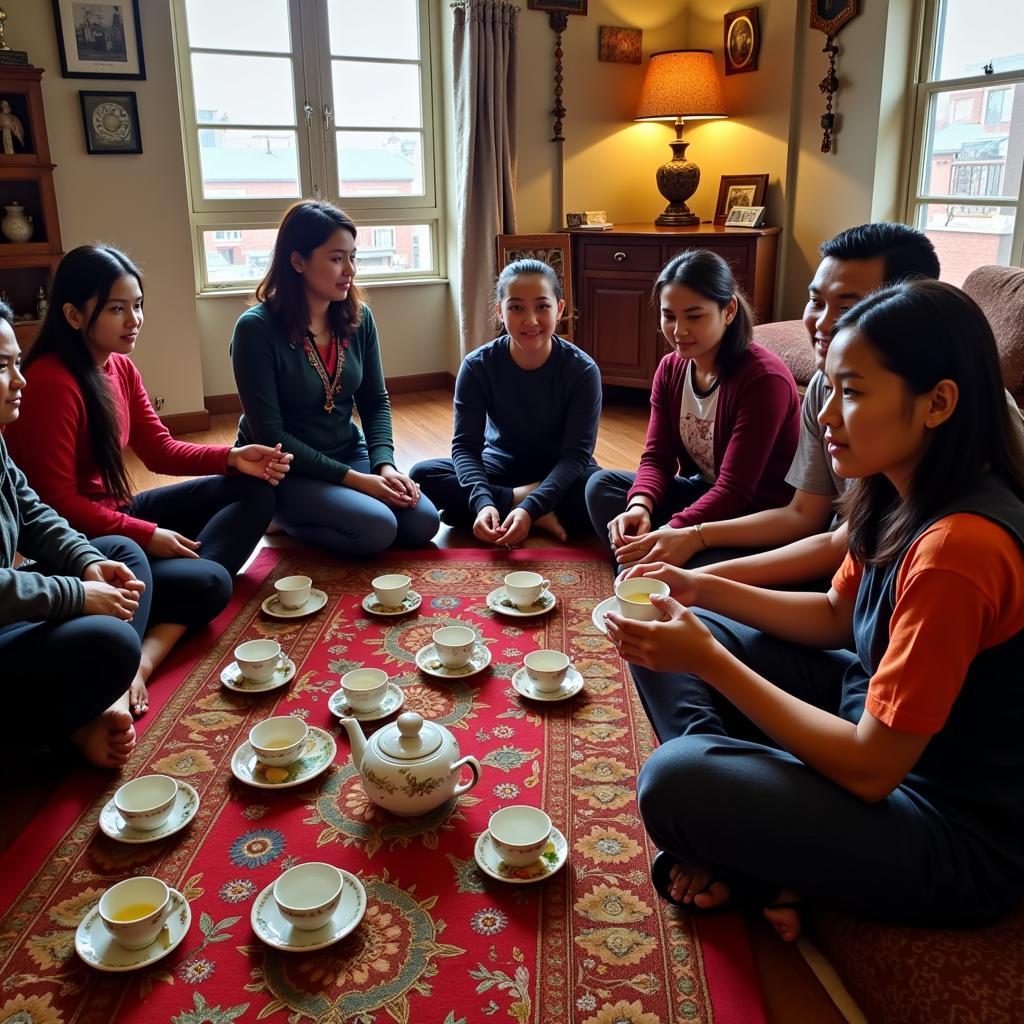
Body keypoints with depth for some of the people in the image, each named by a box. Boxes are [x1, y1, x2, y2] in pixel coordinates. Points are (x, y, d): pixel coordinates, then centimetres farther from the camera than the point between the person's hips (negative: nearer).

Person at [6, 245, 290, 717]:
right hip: (76, 544, -10)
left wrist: (233, 457, -8)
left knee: (254, 489, -2)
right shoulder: (51, 383, -22)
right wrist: (147, 536, -20)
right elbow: (56, 502, -22)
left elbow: (161, 450, 8)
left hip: (121, 512, 10)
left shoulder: (121, 368, 5)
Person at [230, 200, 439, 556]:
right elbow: (269, 434, -19)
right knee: (377, 529, -27)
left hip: (349, 455, 6)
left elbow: (376, 402, 6)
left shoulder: (359, 317, -1)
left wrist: (384, 464, -14)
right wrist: (352, 479, -22)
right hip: (284, 471, -6)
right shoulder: (256, 328, -18)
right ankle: (282, 516, 2)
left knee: (423, 523, -12)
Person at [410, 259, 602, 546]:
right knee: (423, 475, -23)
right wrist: (483, 502, -37)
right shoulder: (478, 366, -14)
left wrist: (530, 508, -36)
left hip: (561, 473, -2)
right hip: (501, 467, 3)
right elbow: (465, 446, -17)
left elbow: (576, 453, -22)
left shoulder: (582, 370, -18)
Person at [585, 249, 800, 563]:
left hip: (758, 515, -8)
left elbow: (735, 489, -26)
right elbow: (657, 458, -3)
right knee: (601, 485, -6)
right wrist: (640, 506, -26)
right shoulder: (670, 368, 0)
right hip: (702, 492, 8)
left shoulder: (764, 379, -23)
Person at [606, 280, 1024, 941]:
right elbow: (836, 616, 11)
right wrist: (704, 589, -2)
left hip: (960, 841, -9)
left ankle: (759, 861, 2)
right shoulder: (903, 499, -3)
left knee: (676, 781, -30)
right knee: (676, 637, 6)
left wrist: (710, 662, -25)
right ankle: (749, 841, 0)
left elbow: (869, 769, -28)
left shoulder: (958, 548, -32)